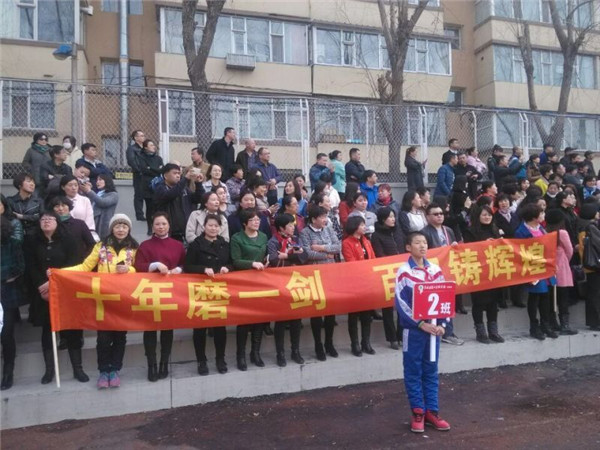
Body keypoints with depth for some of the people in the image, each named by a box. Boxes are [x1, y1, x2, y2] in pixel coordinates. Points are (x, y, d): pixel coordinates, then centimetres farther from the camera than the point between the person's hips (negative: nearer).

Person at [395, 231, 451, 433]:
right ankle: (418, 412, 16)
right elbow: (401, 303, -12)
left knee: (431, 371, 12)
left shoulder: (435, 270, 4)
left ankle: (432, 411, 22)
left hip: (433, 328, 4)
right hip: (413, 329, -4)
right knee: (413, 372, 5)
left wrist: (441, 324, -4)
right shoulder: (404, 272, -9)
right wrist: (421, 324, -15)